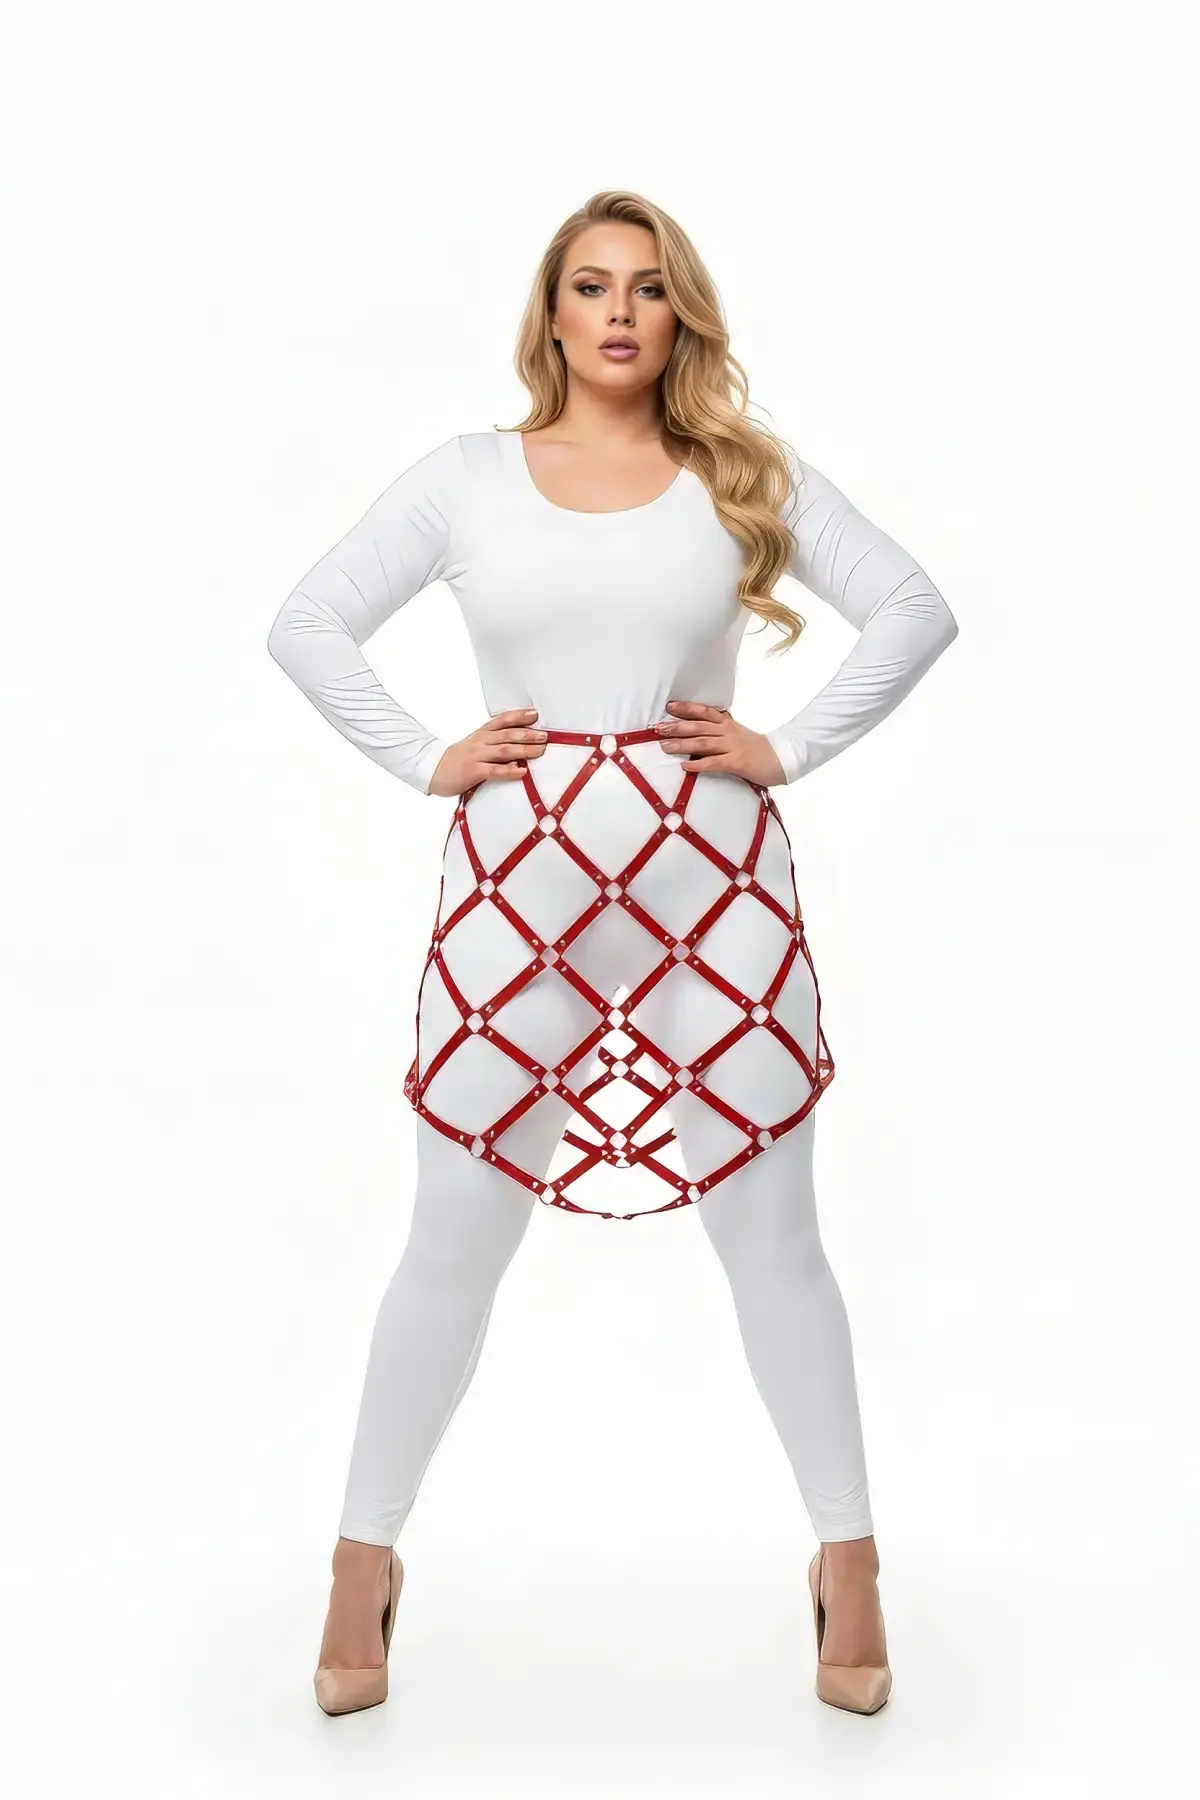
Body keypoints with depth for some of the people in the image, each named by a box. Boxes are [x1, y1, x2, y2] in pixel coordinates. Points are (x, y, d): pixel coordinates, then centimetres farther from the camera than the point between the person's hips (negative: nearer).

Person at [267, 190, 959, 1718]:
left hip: (713, 879, 0)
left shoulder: (747, 478, 6)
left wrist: (791, 748, -4)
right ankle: (364, 1558, 24)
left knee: (770, 1241, 7)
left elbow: (914, 610, 4)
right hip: (519, 883, 0)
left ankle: (848, 1561, 23)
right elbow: (306, 626, 8)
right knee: (453, 1247, 7)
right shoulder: (466, 478, 6)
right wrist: (424, 760, -3)